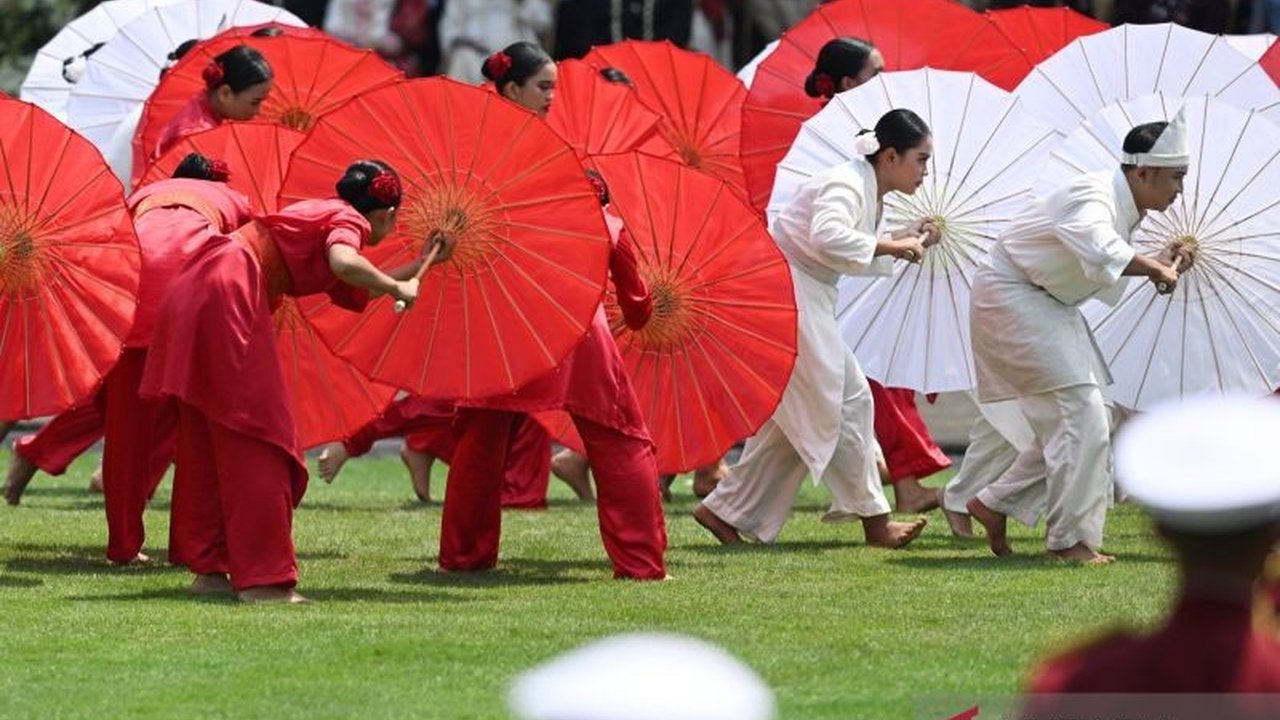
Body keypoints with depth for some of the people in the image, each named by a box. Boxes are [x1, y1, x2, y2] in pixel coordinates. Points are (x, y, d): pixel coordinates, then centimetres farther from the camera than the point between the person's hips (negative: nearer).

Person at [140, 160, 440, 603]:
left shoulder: (322, 214, 28)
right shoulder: (348, 221, 2)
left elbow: (357, 289, 40)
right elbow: (345, 264, -22)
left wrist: (423, 263, 47)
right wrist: (398, 287, -6)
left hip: (190, 293, 10)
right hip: (229, 295, -10)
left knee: (206, 444, 15)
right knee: (257, 439, -8)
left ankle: (208, 568, 18)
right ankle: (263, 578, -10)